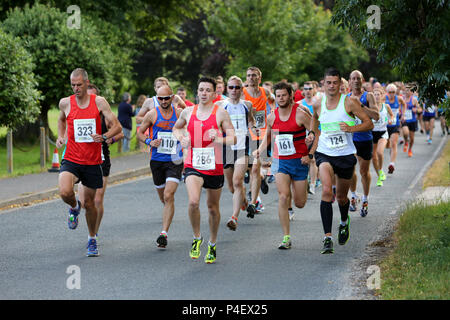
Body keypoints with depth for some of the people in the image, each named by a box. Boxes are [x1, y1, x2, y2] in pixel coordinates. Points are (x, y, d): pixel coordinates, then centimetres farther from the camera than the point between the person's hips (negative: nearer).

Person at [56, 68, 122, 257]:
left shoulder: (99, 102, -4)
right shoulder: (65, 103, 0)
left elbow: (117, 127, -4)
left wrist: (104, 137, -23)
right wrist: (60, 136, 8)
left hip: (92, 162, 0)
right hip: (71, 160, 0)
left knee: (89, 203, 8)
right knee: (65, 192, -26)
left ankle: (92, 239, 30)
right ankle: (74, 207, 11)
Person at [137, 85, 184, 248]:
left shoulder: (179, 113, 0)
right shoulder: (152, 114, -1)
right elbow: (140, 132, 8)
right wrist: (149, 142, -11)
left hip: (175, 161, -2)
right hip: (157, 161, 2)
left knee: (169, 196, -16)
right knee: (163, 197, 13)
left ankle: (164, 233, -18)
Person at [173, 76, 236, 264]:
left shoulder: (221, 113, -4)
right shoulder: (188, 112, 5)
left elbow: (233, 139, -5)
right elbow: (177, 127, 25)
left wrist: (219, 139, -25)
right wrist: (182, 139, 3)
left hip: (214, 167, -1)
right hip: (193, 165, 1)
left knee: (213, 207, 12)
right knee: (193, 202, -23)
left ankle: (212, 245, 33)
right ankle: (196, 238, 0)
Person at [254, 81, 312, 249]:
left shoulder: (300, 114, -10)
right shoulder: (271, 117, 3)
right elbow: (268, 136, 21)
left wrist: (310, 155, -14)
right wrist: (260, 150, 4)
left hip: (299, 161, -2)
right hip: (280, 161, 2)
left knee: (300, 203, 4)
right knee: (283, 197, -16)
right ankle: (286, 238, -11)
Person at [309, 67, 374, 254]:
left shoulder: (349, 102, -7)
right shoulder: (318, 105, 2)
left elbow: (369, 124, -6)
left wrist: (351, 128, -23)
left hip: (345, 155, 0)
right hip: (324, 154, 1)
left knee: (341, 197, 13)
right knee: (326, 191, -24)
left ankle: (344, 222, 50)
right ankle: (327, 238, -26)